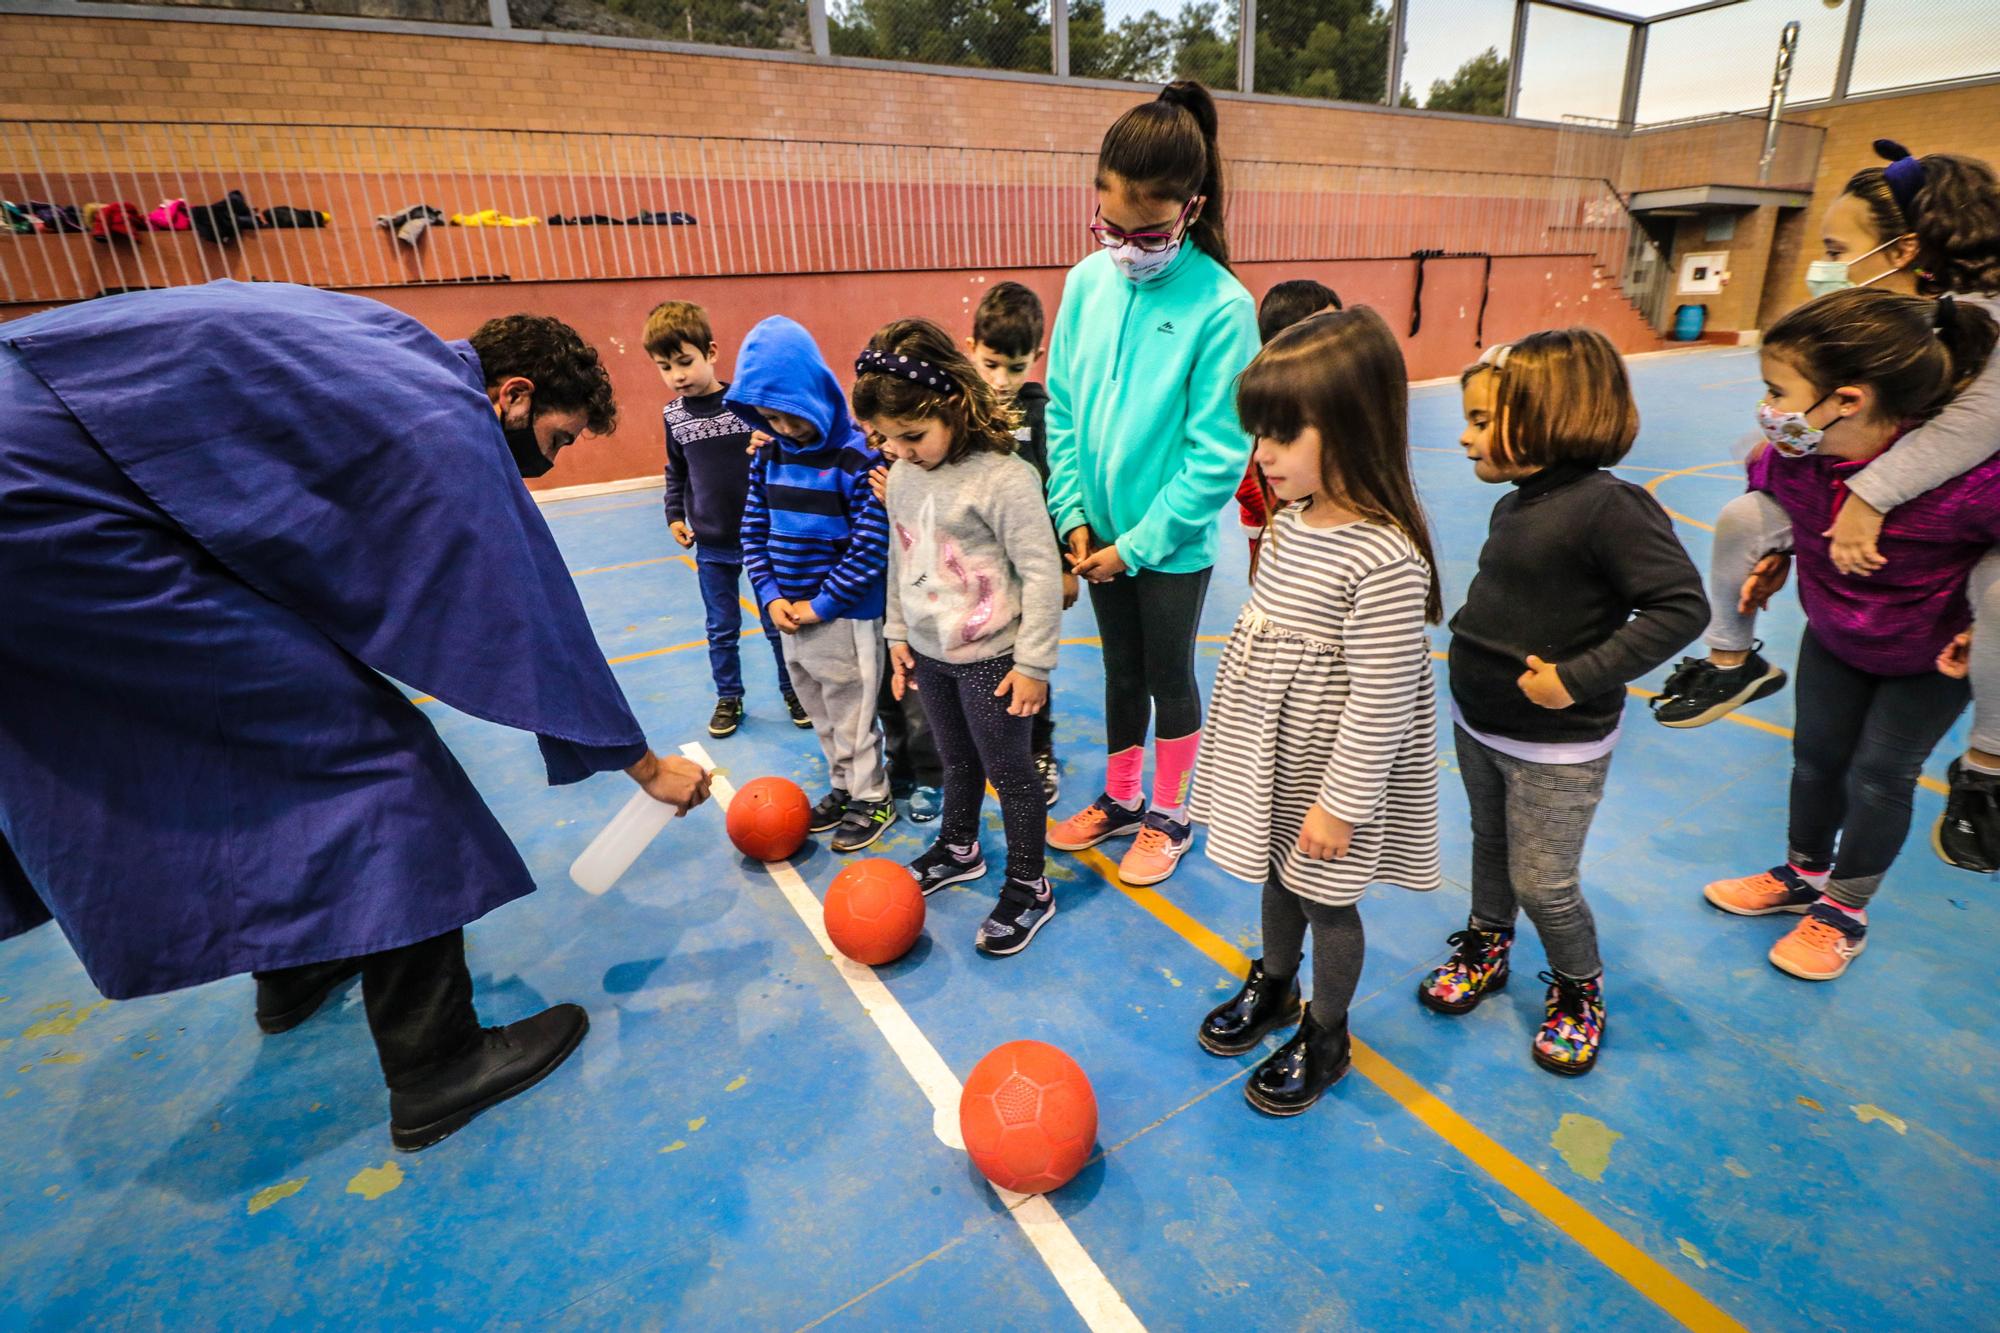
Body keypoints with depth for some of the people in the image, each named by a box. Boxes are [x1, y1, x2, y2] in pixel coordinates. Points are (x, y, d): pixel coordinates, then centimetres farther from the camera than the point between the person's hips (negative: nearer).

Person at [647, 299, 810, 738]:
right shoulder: (673, 414, 2)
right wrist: (674, 514, 10)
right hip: (711, 545, 3)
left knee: (777, 623, 11)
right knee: (721, 629, 14)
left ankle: (792, 689, 30)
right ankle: (728, 697, 32)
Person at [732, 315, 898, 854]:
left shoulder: (855, 455, -16)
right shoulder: (769, 456, 4)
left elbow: (872, 541, -19)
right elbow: (754, 531, 9)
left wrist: (823, 604, -15)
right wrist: (770, 595, -4)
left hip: (845, 617, -6)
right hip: (792, 615, 7)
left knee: (851, 716, 7)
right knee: (820, 714, 19)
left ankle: (872, 799, 26)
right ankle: (843, 785, 38)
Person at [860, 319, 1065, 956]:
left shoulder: (1003, 478, -22)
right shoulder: (902, 474, 1)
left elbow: (1041, 572, -19)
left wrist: (1032, 663, -16)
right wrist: (897, 632, 16)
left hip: (990, 657, -6)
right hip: (929, 653, 7)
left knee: (1010, 772, 9)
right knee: (957, 761, 25)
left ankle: (1028, 889, 27)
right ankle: (958, 848, 48)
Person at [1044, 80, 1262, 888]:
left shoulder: (1222, 305, -17)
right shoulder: (1087, 282, -3)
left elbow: (1217, 454, -16)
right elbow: (1063, 408, 2)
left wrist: (1139, 543, -14)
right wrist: (1073, 514, -5)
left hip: (1173, 540, -4)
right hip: (1100, 531, 5)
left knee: (1168, 677, 12)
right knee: (1120, 670, 19)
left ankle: (1168, 817, 34)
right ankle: (1120, 801, 40)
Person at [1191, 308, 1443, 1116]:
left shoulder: (1386, 560, -29)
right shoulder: (1291, 518, -3)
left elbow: (1379, 702, -24)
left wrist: (1339, 803, -17)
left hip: (1327, 770, -7)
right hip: (1272, 751, 7)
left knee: (1325, 900, 15)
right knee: (1276, 876, 26)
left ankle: (1324, 1038, 41)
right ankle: (1274, 988, 52)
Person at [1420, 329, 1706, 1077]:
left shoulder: (1608, 506, -23)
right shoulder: (1514, 506, 1)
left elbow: (1681, 606, -25)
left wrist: (1578, 678, -27)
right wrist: (1472, 649, -1)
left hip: (1556, 747, -7)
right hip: (1477, 723, 7)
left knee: (1542, 882, 7)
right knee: (1489, 845, 23)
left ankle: (1579, 989, 35)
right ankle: (1486, 949, 46)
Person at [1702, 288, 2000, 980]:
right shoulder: (1790, 456, -23)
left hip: (1935, 655, -4)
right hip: (1833, 636, 5)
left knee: (1879, 775, 6)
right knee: (1816, 757, 14)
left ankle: (1845, 912, 28)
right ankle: (1805, 877, 38)